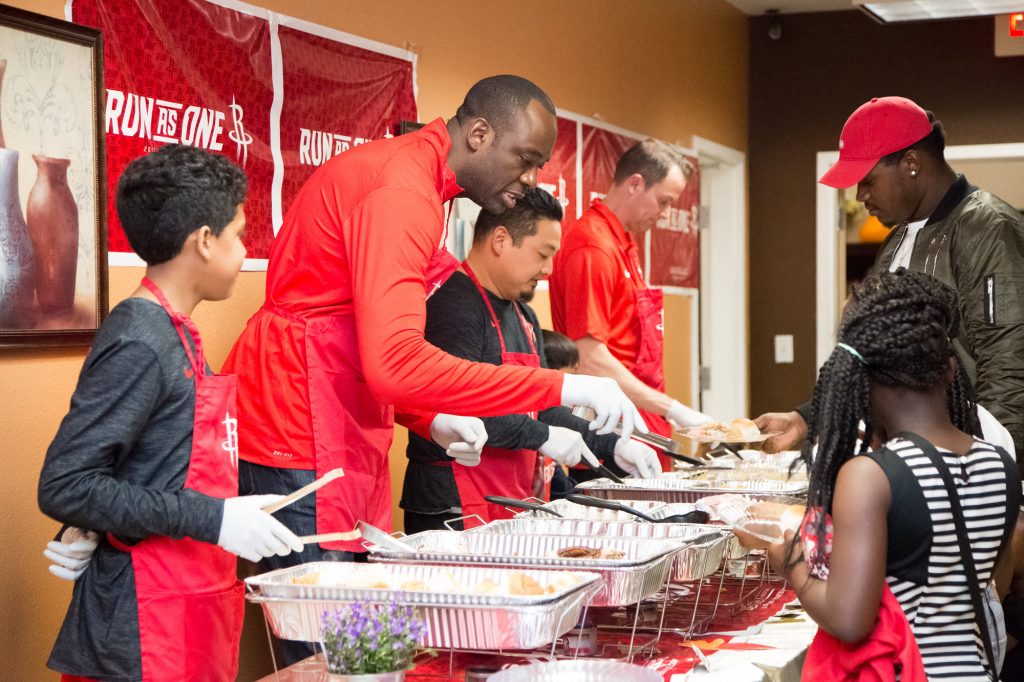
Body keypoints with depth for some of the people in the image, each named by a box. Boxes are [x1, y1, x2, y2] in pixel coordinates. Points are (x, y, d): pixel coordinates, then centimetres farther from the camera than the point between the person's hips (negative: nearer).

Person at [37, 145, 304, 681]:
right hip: (145, 635, -8)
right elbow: (64, 486, -21)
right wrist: (214, 519, -22)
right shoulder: (137, 343, -17)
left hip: (193, 610, 8)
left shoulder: (173, 334, 10)